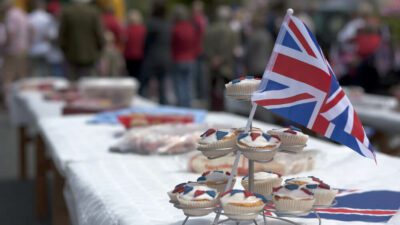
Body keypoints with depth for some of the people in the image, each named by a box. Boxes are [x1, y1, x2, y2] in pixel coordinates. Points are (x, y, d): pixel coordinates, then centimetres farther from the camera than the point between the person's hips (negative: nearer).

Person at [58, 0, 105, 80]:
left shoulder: (67, 12, -2)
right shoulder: (93, 12, -8)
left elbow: (61, 36, -1)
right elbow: (99, 35, -8)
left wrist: (65, 51, 12)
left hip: (72, 56, 1)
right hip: (89, 56, -1)